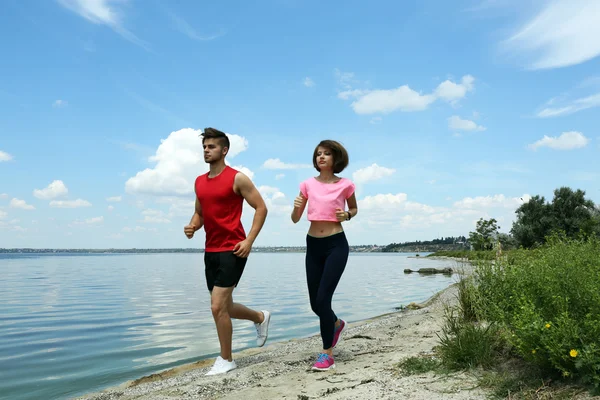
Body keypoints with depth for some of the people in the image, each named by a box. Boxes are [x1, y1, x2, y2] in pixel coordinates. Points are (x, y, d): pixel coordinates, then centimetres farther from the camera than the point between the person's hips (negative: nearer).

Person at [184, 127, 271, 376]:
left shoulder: (237, 178, -8)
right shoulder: (199, 182, 12)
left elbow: (261, 208, -7)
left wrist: (249, 240, -15)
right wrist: (192, 226, -1)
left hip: (232, 251, -7)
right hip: (210, 251, 8)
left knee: (218, 307, -10)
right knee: (224, 308, 14)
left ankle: (226, 360, 9)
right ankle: (260, 318, 41)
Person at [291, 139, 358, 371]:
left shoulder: (344, 185, -3)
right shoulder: (308, 184, 3)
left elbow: (354, 209, 14)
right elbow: (295, 220, 6)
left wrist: (346, 216, -7)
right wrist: (296, 207, -15)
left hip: (336, 244, -4)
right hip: (313, 245, 4)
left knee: (322, 299, -10)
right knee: (315, 303, 10)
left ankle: (327, 353, 6)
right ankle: (336, 324, 44)